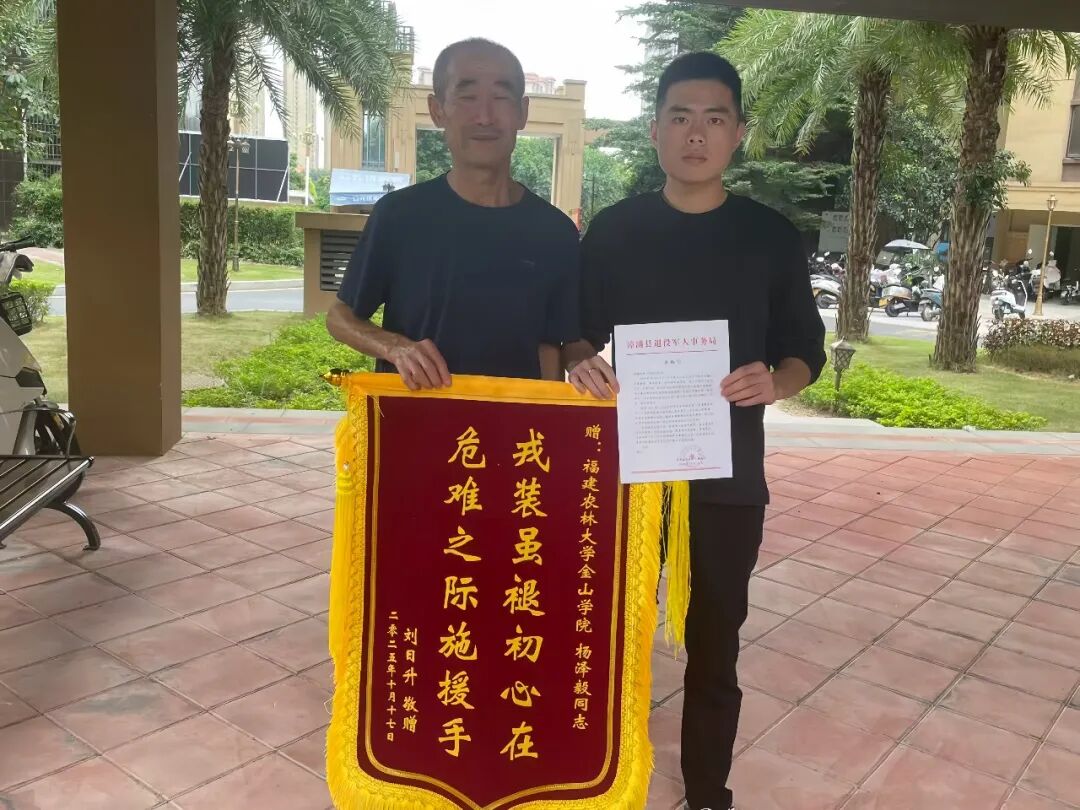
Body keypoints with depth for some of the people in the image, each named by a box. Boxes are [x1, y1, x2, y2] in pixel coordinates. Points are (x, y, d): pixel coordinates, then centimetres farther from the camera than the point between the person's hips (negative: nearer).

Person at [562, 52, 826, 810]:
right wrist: (580, 362, -17)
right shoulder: (614, 229, 1)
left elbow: (805, 350, 4)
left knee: (714, 644, 12)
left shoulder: (772, 236, 0)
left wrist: (775, 383, -18)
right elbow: (575, 334, 6)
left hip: (727, 476, 0)